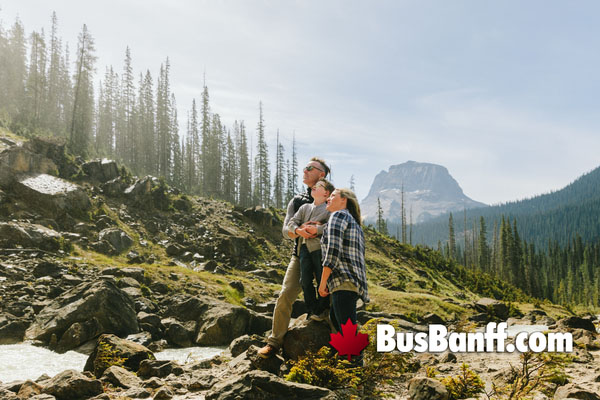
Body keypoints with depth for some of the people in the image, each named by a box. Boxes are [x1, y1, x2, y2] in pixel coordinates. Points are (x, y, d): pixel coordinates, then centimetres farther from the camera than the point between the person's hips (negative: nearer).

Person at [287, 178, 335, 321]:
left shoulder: (329, 210, 5)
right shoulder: (304, 207, 20)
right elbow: (292, 222, 13)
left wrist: (316, 229, -17)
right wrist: (298, 230, -7)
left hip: (319, 246, -4)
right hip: (305, 246, 4)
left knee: (322, 279, -2)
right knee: (305, 279, -2)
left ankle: (323, 309, 13)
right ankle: (312, 309, 9)